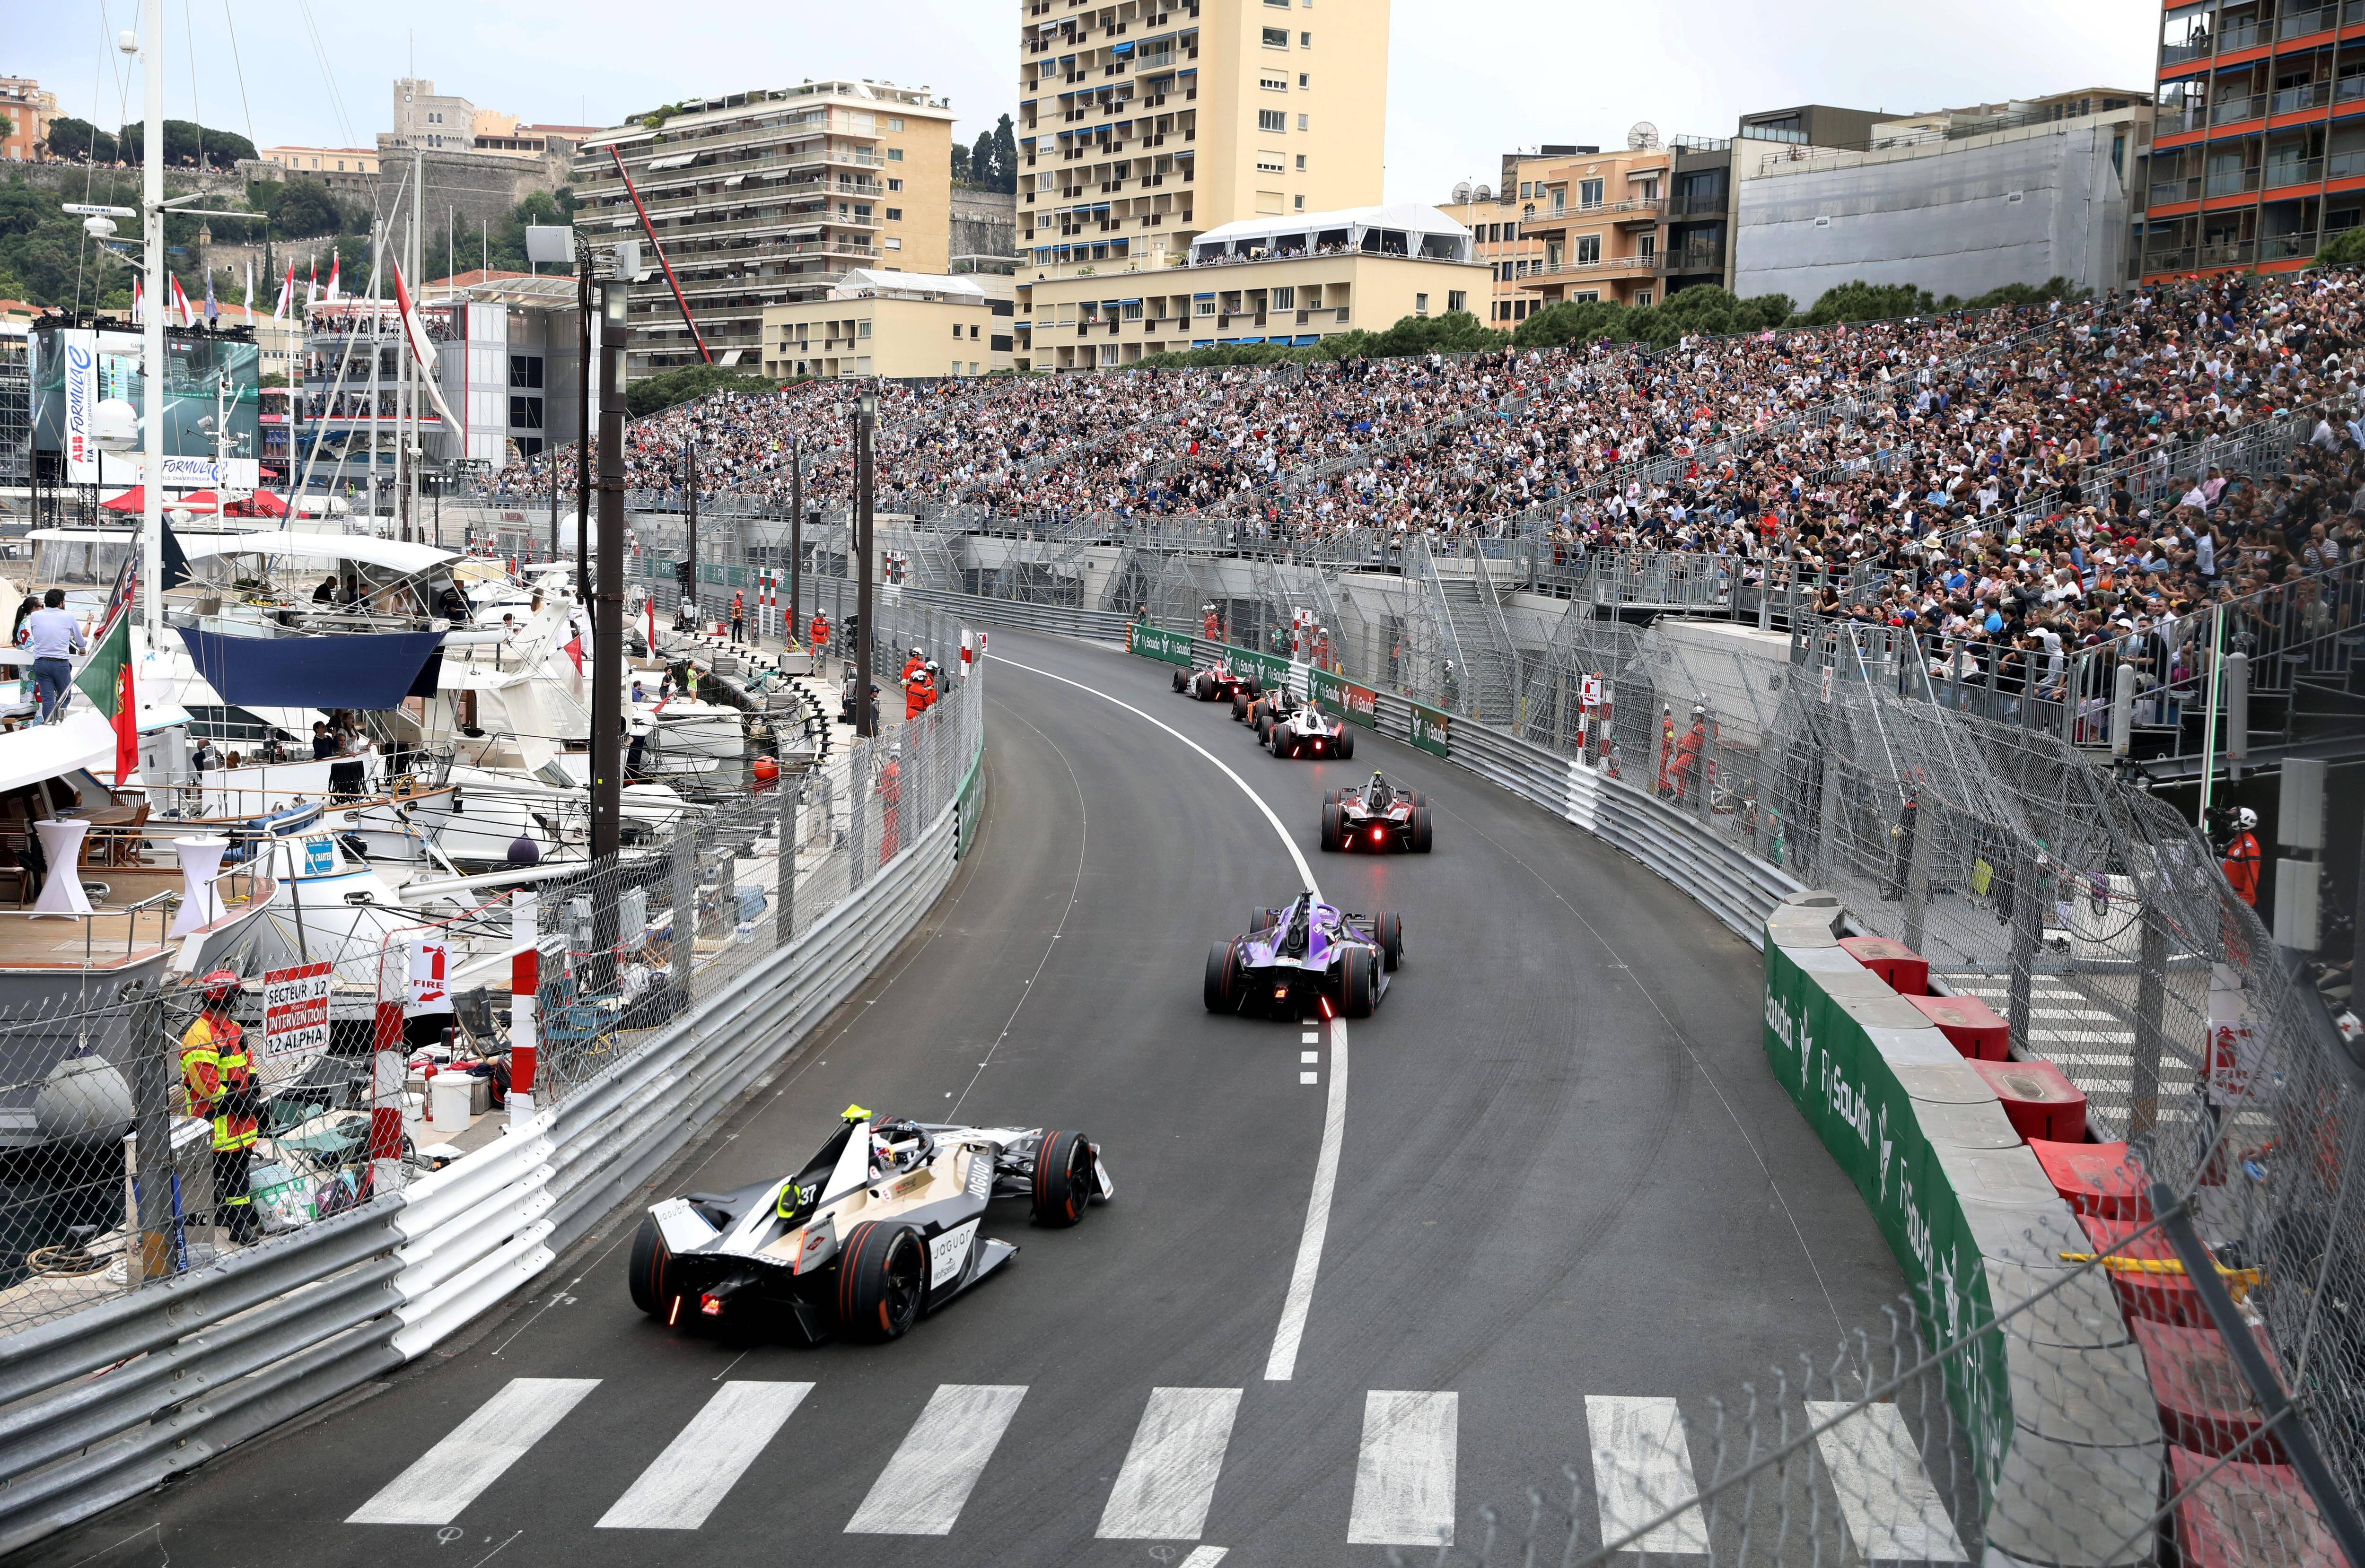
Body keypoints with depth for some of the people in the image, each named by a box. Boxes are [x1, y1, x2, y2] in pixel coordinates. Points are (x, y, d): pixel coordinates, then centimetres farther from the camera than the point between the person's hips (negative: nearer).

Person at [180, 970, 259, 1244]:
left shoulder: (234, 1028, 14)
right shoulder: (198, 1033, -17)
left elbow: (246, 1065, 24)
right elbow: (205, 1081, -22)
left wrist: (250, 1089, 7)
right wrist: (234, 1100, -18)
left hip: (239, 1114, 9)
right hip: (214, 1117, -9)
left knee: (239, 1168, 13)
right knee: (215, 1169, -4)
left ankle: (241, 1222, 21)